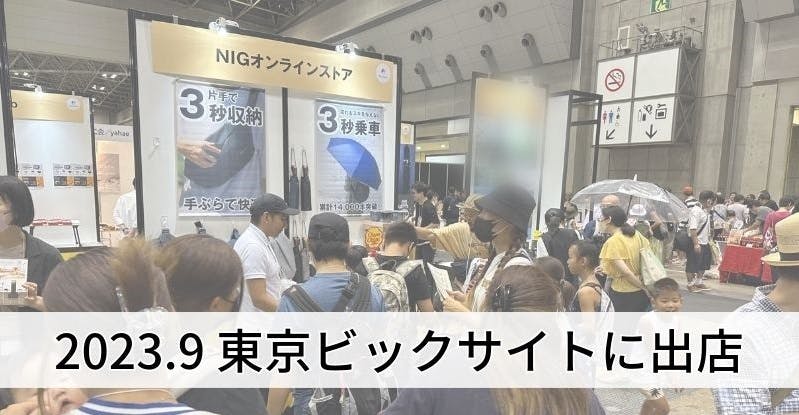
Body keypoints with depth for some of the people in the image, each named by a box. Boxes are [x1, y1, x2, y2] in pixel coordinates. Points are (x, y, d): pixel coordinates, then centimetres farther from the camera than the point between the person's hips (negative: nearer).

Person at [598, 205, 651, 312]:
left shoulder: (612, 242, -16)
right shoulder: (637, 235, 5)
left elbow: (625, 272, -21)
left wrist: (643, 286, -9)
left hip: (622, 295, -7)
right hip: (641, 294, 7)